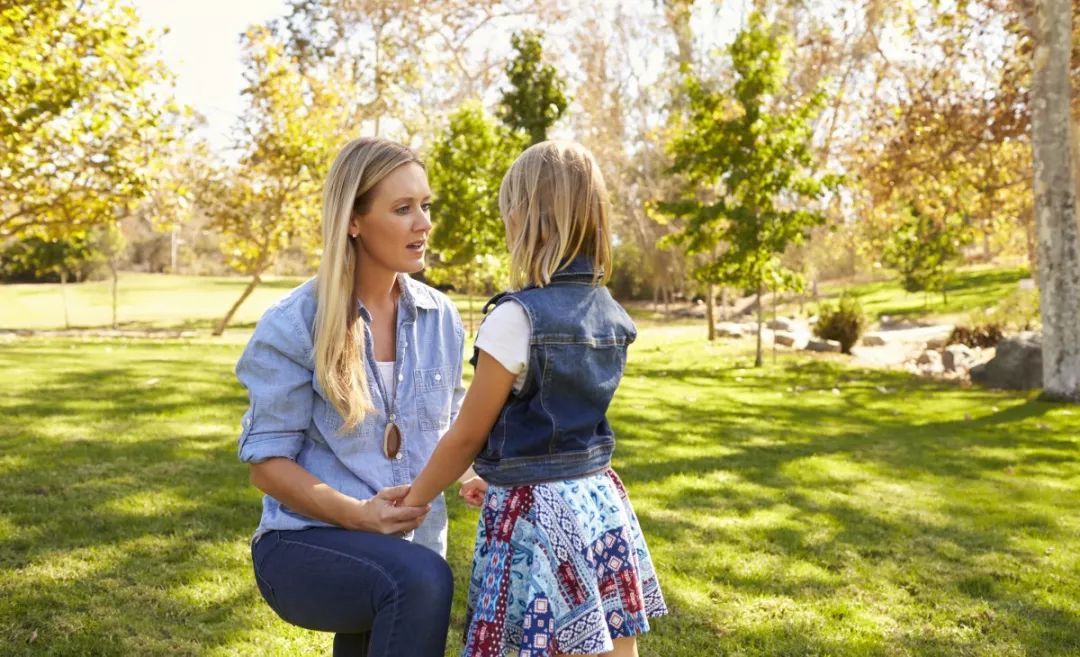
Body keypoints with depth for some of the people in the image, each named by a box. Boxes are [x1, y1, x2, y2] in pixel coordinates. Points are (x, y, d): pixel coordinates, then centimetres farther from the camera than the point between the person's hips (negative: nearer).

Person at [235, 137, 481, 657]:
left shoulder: (439, 317, 1)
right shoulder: (293, 325, -11)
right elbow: (266, 462, -10)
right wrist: (357, 515, -23)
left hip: (412, 551, 5)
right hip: (306, 543, -5)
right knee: (422, 579, -31)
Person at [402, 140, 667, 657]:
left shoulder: (518, 316, -18)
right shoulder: (610, 315, 3)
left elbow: (467, 435, -9)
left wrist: (411, 502, 5)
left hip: (537, 516, -7)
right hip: (599, 504, 7)